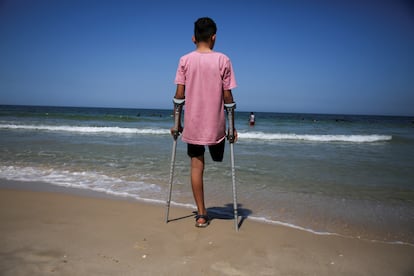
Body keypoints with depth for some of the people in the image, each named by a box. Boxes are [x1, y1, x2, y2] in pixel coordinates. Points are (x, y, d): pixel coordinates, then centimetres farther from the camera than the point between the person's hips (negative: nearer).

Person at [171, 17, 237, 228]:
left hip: (192, 125, 1)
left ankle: (201, 214, 13)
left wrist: (176, 123, 7)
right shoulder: (223, 60, -5)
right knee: (218, 160, 23)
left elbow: (179, 95, -3)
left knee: (196, 167, 8)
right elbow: (227, 97, -5)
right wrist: (232, 127, 3)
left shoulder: (185, 60, -1)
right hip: (216, 125, -1)